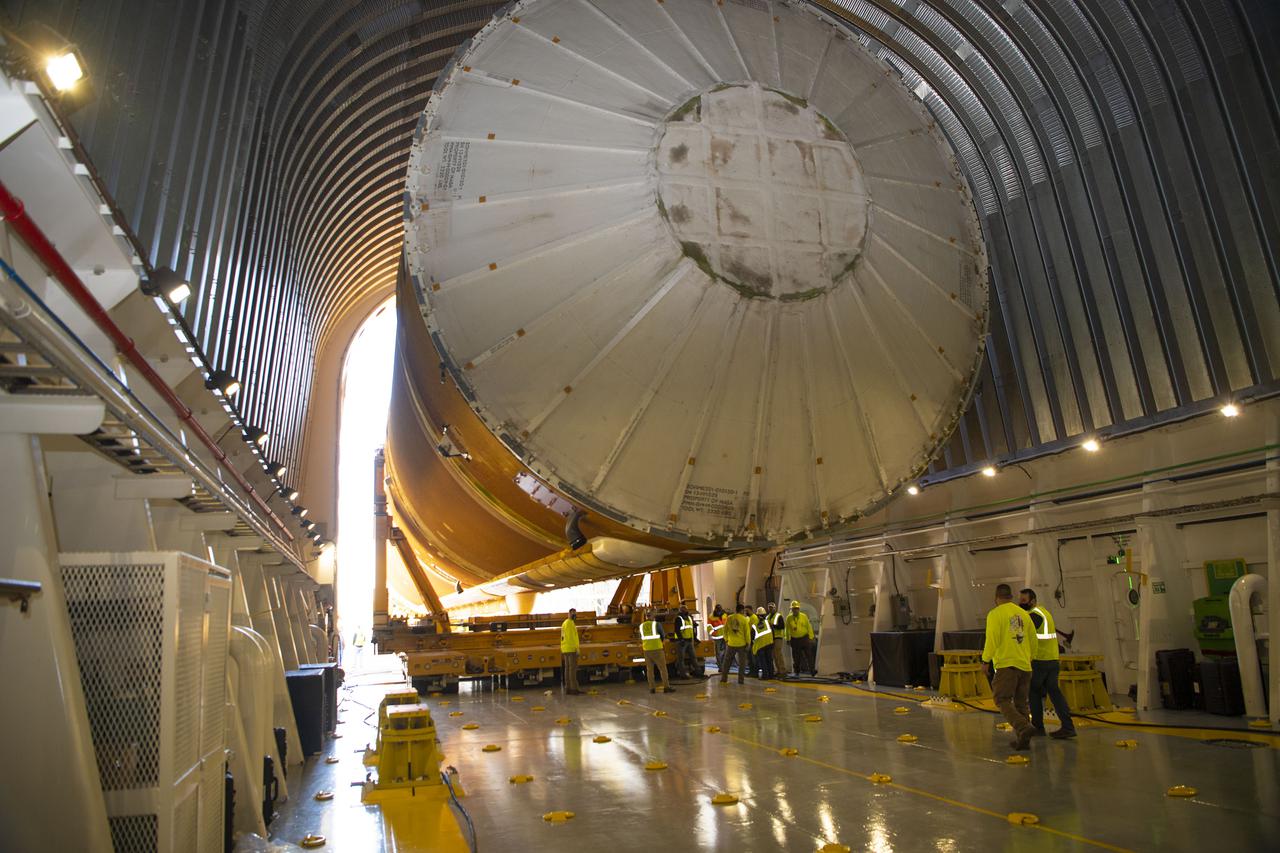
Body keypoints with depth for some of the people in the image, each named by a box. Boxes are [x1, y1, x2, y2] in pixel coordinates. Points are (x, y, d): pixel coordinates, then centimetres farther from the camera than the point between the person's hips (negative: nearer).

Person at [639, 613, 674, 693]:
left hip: (647, 650, 4)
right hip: (657, 649, -4)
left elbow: (641, 638, 14)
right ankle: (666, 687, -4)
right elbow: (662, 636, 6)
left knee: (649, 669, 8)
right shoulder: (657, 624, -1)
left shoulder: (642, 625, 10)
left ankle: (651, 688, 5)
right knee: (662, 668, 0)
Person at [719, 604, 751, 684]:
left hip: (731, 644, 2)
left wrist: (726, 640, 16)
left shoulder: (729, 618, 0)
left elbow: (725, 630, 5)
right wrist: (748, 643, 2)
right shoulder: (744, 619, -7)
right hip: (741, 644, -2)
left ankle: (723, 678, 13)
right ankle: (741, 680, 7)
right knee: (742, 663, 10)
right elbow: (747, 632, -7)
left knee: (727, 662, 13)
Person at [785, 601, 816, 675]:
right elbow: (788, 629, 9)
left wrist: (811, 637, 0)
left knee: (809, 655, -3)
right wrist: (788, 639, 10)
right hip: (795, 640, 1)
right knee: (796, 657, 6)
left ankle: (812, 670, 1)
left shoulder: (804, 616, -1)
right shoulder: (789, 618, 1)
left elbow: (809, 627, 2)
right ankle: (797, 671, 18)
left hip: (804, 638, -1)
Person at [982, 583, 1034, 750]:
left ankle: (1022, 728, -22)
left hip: (1006, 664, -6)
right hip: (1024, 665, 6)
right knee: (1021, 703, 13)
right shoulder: (1023, 614, 13)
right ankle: (1022, 739, 13)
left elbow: (992, 640, -13)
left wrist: (986, 660, -1)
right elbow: (1033, 640, 17)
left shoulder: (995, 614, -6)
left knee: (1003, 700, -3)